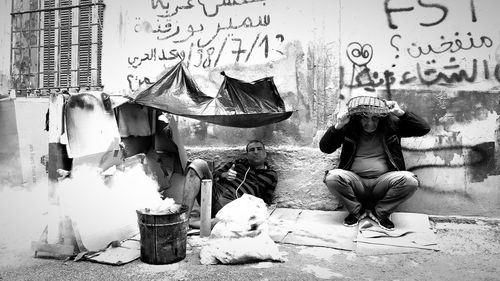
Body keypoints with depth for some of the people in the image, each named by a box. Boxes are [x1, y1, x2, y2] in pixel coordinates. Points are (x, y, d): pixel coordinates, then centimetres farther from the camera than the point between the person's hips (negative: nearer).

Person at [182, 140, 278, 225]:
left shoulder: (271, 175, 20)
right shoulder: (240, 162, 26)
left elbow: (266, 202, 17)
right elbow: (215, 174, 22)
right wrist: (224, 175, 0)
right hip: (215, 191, 3)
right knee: (198, 163, -19)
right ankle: (184, 215, -30)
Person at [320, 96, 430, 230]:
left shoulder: (392, 125, 6)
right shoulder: (349, 128, 2)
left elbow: (424, 128, 3)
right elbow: (325, 147, -4)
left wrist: (401, 113, -9)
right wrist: (338, 126, -18)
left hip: (383, 181, 1)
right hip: (355, 182, 0)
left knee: (410, 180, -28)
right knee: (332, 176, -30)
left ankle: (380, 212, -1)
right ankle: (356, 211, -1)